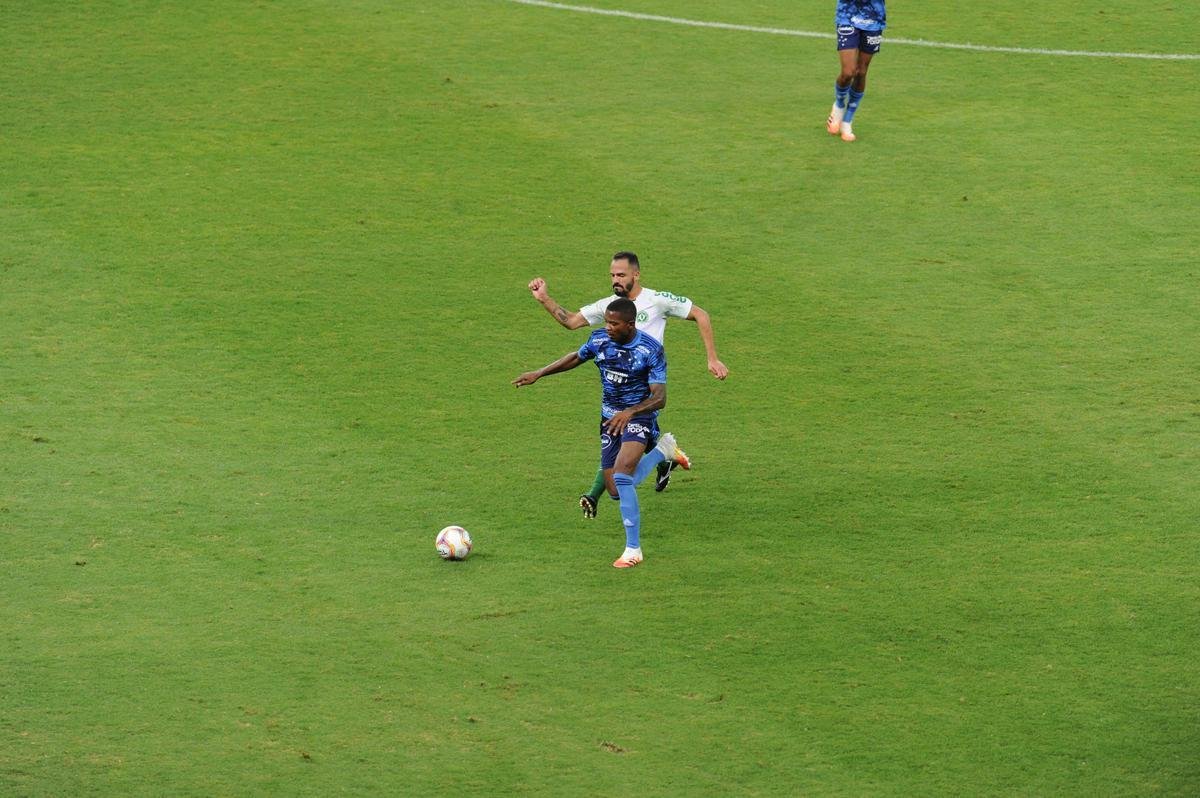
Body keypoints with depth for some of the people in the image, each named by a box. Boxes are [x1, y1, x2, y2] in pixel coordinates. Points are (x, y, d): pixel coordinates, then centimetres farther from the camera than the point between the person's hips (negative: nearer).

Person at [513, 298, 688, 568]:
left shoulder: (651, 350, -20)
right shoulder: (599, 340, -5)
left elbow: (659, 398, -23)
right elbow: (576, 357, 17)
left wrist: (629, 412, -39)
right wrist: (539, 373, 14)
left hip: (638, 417, -6)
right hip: (610, 418, 6)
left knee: (621, 477, -27)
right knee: (618, 492, 6)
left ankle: (633, 550, -18)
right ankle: (663, 450, 31)